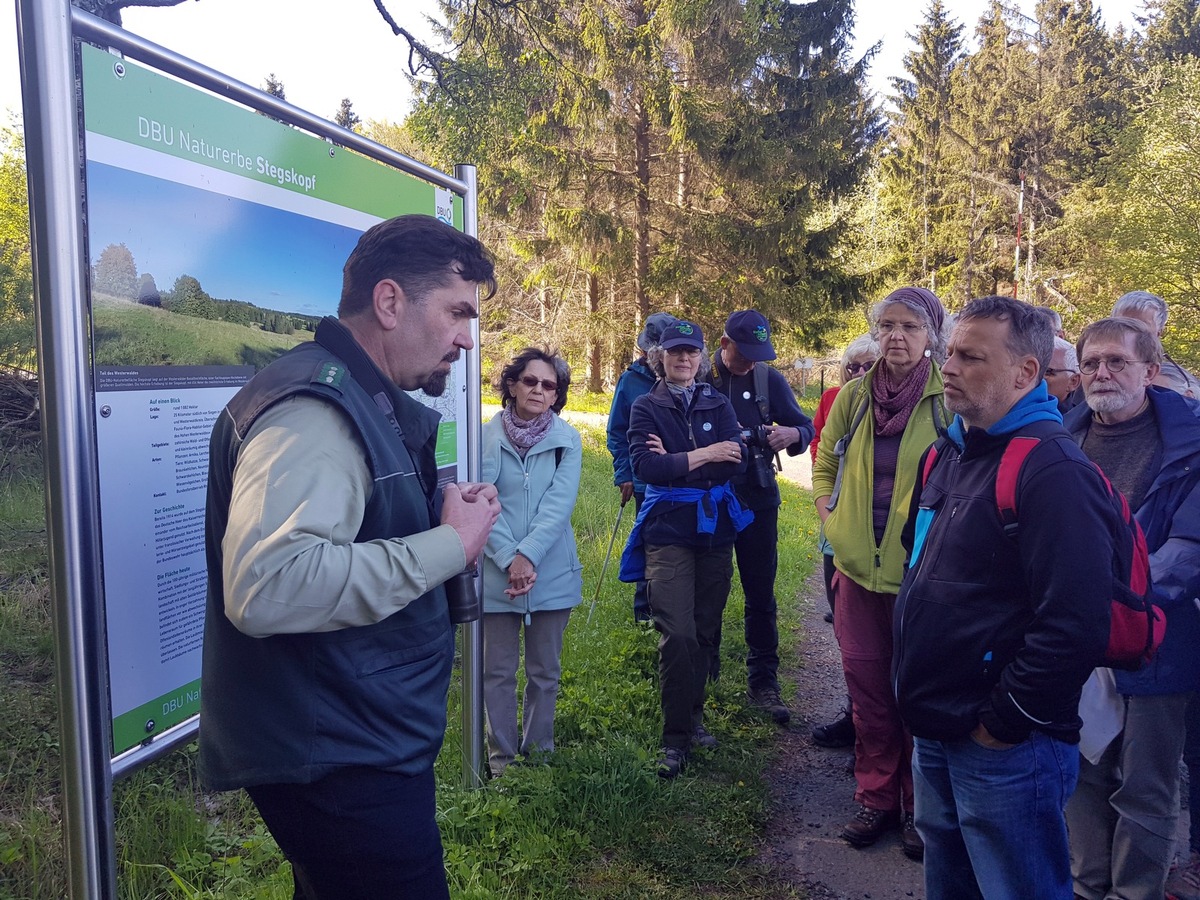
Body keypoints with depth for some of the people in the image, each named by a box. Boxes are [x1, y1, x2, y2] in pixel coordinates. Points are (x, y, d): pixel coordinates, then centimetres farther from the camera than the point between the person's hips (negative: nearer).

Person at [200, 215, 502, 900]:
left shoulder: (367, 404, 13)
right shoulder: (314, 408, -22)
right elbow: (266, 586, -36)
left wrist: (445, 513, 6)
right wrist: (449, 544, -26)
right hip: (338, 765, -10)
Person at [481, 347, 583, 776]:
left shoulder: (567, 440, -2)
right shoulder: (486, 437, -4)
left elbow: (559, 506, -10)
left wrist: (528, 556, -19)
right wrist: (511, 560, -18)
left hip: (552, 574, 1)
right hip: (496, 574, -1)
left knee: (545, 671, 14)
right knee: (497, 671, 10)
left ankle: (539, 751, 31)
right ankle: (501, 755, 26)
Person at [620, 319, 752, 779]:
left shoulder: (718, 404, 10)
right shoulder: (646, 407, 2)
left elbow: (737, 460, -6)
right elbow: (645, 465, -14)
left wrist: (674, 460, -13)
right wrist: (701, 455, -14)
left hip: (715, 529, 4)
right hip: (668, 530, -3)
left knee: (705, 630, 10)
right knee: (677, 634, -10)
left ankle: (693, 718, 28)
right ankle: (676, 737, 1)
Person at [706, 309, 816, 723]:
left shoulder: (769, 380, 0)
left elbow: (805, 427, 3)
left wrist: (792, 433, -20)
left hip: (757, 501, 1)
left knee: (760, 595, 5)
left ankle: (762, 681, 15)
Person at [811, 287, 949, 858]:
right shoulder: (854, 395, 3)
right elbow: (825, 462, 16)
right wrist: (830, 521, 6)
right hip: (857, 564, 4)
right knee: (866, 685, 13)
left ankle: (921, 807, 29)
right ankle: (875, 797, 31)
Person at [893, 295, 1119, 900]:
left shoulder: (1053, 470, -20)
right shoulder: (946, 454, 8)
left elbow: (1076, 625, -27)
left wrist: (1003, 724, -18)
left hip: (1005, 748, -8)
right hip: (933, 735, 9)